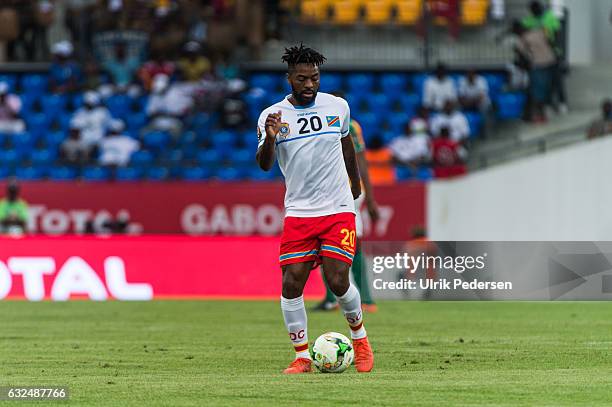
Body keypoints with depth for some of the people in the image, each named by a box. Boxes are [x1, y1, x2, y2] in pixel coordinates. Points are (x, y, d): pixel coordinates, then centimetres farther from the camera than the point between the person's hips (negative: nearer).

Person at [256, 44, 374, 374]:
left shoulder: (337, 106, 2)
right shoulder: (272, 116, -4)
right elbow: (264, 165, -15)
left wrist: (356, 183, 30)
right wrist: (270, 138, -34)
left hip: (338, 210, 0)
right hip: (298, 212, 0)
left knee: (337, 281, -12)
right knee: (291, 284, -8)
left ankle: (360, 338, 15)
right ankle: (302, 357, 5)